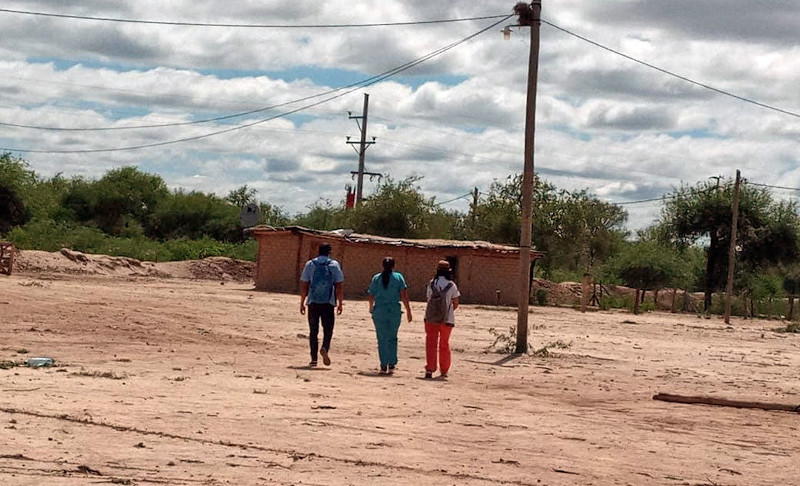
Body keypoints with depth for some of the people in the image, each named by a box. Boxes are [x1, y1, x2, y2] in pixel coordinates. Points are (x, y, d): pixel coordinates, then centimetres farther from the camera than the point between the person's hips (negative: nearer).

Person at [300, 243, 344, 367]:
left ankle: (314, 358, 4)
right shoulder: (334, 265, 2)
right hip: (328, 302, -1)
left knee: (313, 331, 6)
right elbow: (338, 286, -1)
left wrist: (302, 303, 8)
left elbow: (304, 285, 3)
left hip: (313, 302, 1)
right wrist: (340, 303, 5)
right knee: (328, 329, 8)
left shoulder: (310, 264, 5)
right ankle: (325, 348, -19)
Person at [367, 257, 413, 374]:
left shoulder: (376, 278, 3)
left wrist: (371, 308, 27)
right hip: (395, 312, 0)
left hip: (379, 311, 0)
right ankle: (392, 365, 8)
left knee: (382, 339, 4)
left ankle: (383, 366, 0)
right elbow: (404, 295, -7)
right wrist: (408, 310, -5)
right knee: (392, 338, 13)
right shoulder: (398, 277, 0)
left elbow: (371, 296, 8)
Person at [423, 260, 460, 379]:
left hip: (431, 318, 0)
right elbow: (456, 304, 1)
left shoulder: (431, 283, -1)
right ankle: (444, 370, 20)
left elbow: (429, 300, 4)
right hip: (447, 319, 0)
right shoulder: (451, 285, -5)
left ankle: (429, 369, -7)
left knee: (431, 344, 3)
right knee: (444, 345, 14)